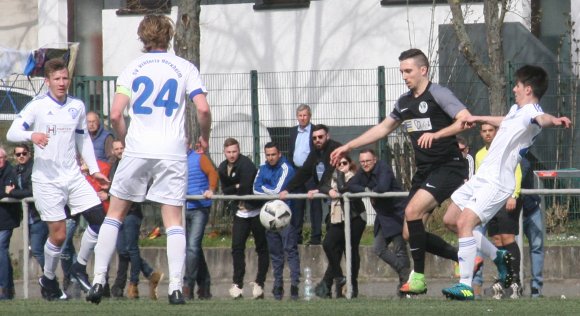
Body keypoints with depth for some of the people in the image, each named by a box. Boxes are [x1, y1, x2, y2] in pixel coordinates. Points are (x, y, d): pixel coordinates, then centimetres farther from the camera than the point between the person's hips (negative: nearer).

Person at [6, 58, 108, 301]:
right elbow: (12, 133, -13)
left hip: (73, 177, 5)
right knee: (58, 235, -6)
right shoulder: (37, 106, -7)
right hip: (47, 180, -5)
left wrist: (94, 170, 15)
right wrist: (31, 135, -33)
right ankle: (48, 280, 17)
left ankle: (80, 268, 12)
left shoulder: (77, 106, 8)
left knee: (99, 219, -7)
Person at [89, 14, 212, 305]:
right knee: (173, 220, 2)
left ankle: (98, 280, 3)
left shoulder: (132, 68, 6)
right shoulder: (184, 68, 5)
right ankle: (176, 287, -9)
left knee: (115, 213, 10)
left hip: (137, 150, 0)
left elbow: (115, 115, -2)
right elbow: (203, 109, -6)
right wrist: (204, 138, 12)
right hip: (173, 153, 0)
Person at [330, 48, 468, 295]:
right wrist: (348, 147, 26)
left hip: (448, 166, -9)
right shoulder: (404, 102, 14)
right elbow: (382, 129, 27)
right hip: (424, 171, 9)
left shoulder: (437, 94, -10)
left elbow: (466, 119, -22)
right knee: (410, 234, 1)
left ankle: (418, 278, -19)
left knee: (412, 211, -26)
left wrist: (436, 134, -33)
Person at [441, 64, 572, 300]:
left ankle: (465, 286, -23)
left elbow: (541, 119, -42)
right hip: (482, 177, 10)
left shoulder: (531, 111, -16)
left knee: (464, 222, -24)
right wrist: (479, 119, 53)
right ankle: (498, 257, 27)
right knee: (451, 219, 18)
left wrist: (553, 120, -64)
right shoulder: (516, 110, 15)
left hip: (497, 183, -10)